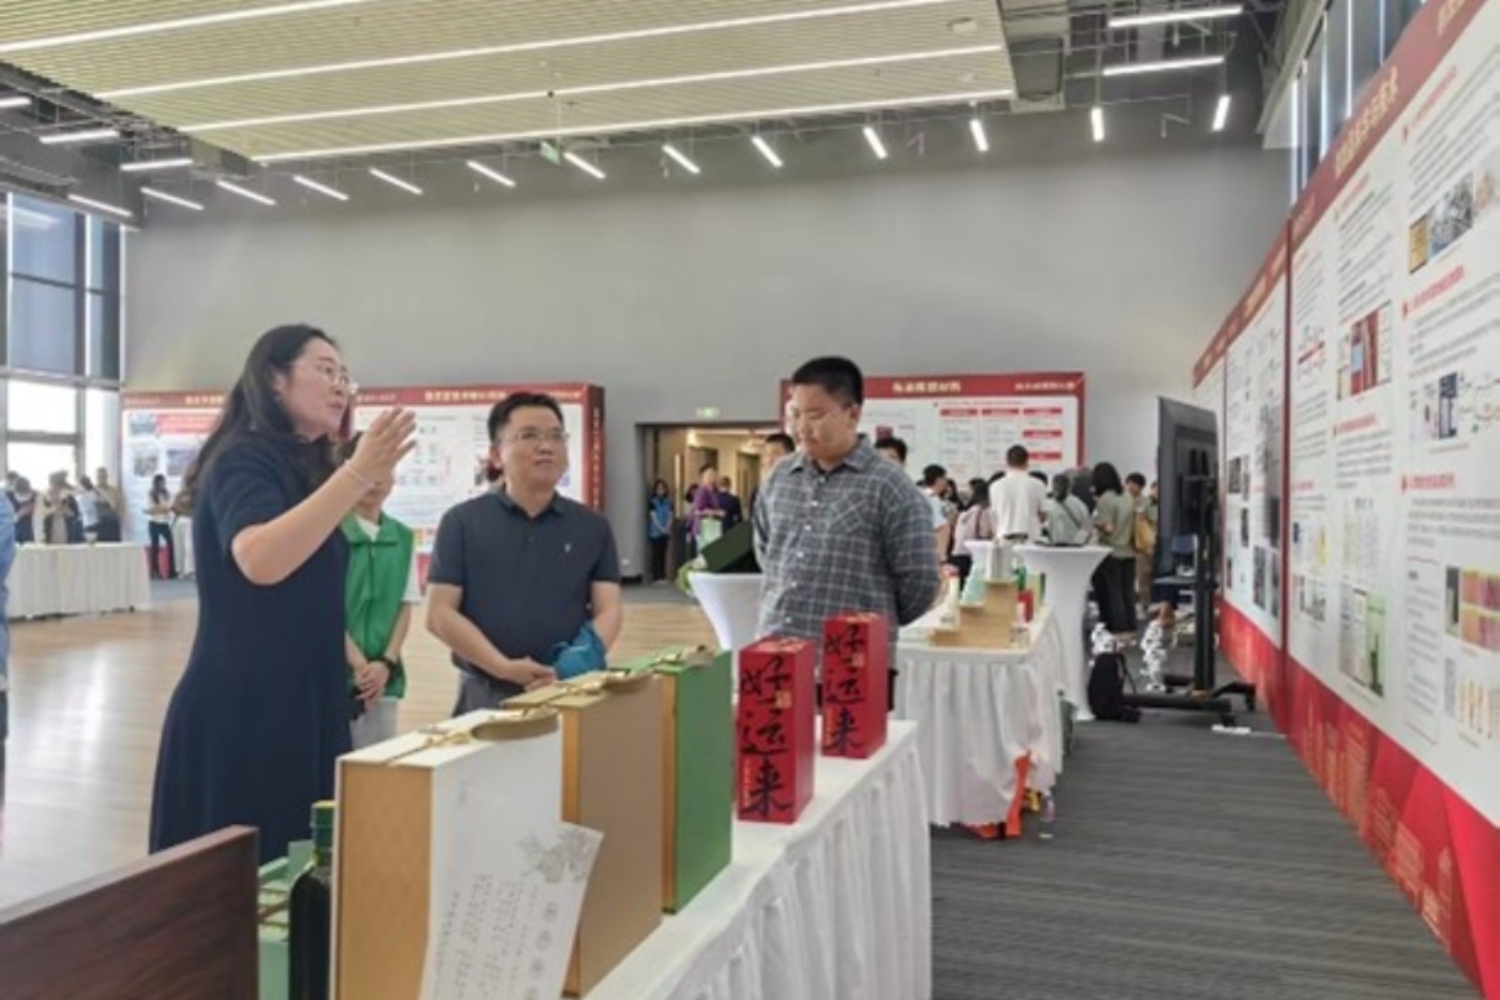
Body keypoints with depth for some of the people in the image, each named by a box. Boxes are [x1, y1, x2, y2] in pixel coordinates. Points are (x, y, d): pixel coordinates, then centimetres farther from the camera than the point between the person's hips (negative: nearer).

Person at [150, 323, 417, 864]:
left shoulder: (302, 469, 14)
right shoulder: (244, 458, -12)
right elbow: (259, 560, -35)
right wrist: (358, 473, -40)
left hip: (299, 706, 9)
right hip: (239, 710, -9)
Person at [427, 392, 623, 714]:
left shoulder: (593, 527, 7)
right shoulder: (462, 522, 0)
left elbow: (609, 608, 3)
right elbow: (440, 613, -4)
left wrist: (587, 655, -18)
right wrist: (504, 668, -15)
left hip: (569, 694, 2)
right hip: (485, 696, -1)